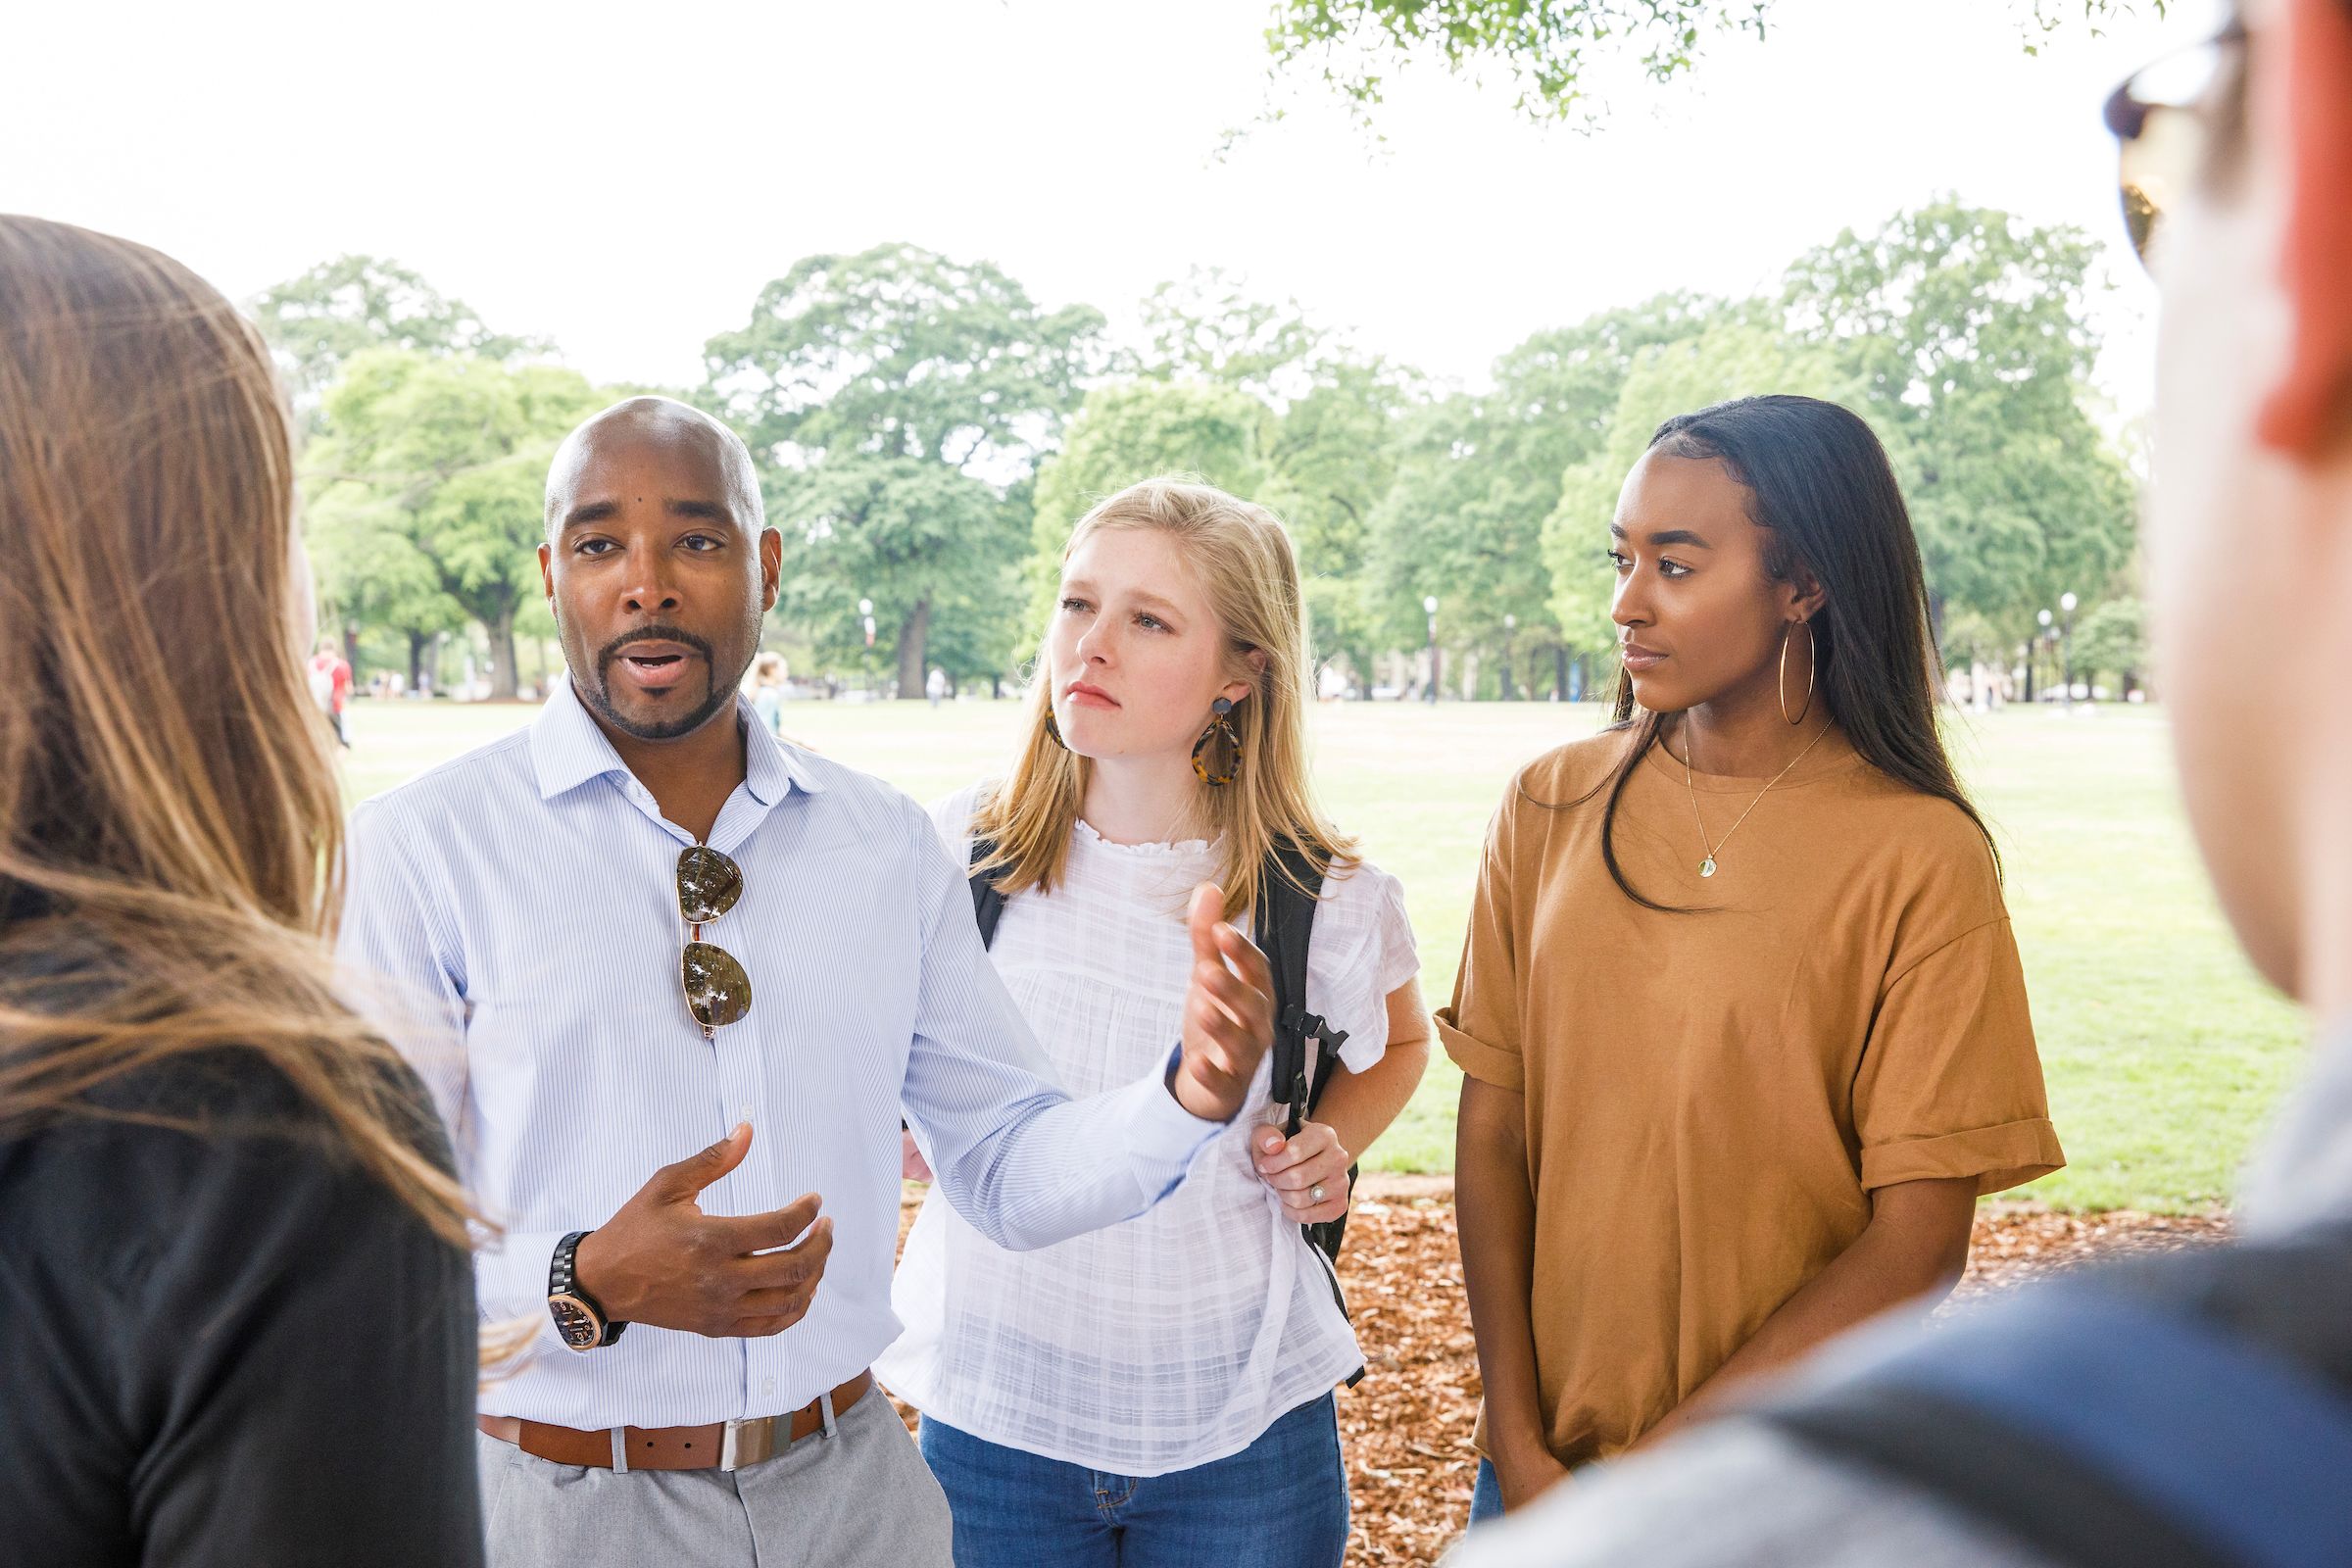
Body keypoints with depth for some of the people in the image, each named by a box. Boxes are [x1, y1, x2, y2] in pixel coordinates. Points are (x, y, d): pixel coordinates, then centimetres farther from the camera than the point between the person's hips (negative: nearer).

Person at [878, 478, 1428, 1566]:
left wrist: (1330, 1151, -4)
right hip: (992, 1419, 1)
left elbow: (1399, 1043, 15)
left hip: (1240, 1427, 0)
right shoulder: (956, 852, -7)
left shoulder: (1324, 902, -8)